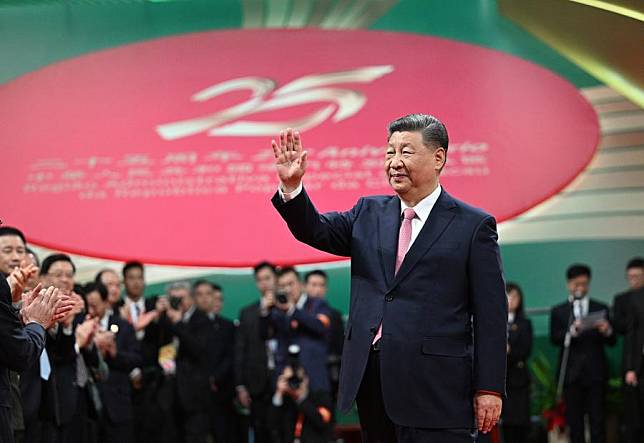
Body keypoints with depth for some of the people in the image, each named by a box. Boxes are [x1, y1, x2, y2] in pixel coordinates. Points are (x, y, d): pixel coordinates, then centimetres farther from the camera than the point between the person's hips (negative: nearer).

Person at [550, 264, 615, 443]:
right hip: (571, 373, 0)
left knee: (597, 418, -4)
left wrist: (607, 331, -16)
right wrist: (572, 331, -22)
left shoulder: (601, 308, 11)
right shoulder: (558, 311, 9)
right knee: (574, 420, 0)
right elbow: (554, 339, -4)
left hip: (595, 372, 0)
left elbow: (611, 342, 7)